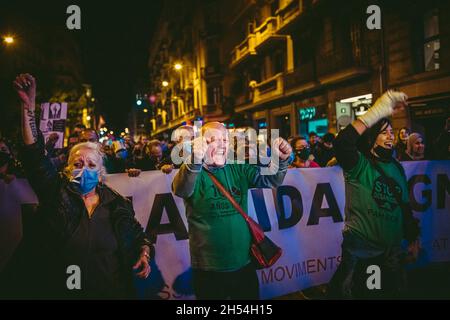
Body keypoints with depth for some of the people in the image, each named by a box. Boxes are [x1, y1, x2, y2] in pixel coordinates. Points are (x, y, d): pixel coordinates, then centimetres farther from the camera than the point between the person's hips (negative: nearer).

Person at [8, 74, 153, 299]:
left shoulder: (117, 204, 0)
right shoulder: (58, 195, -5)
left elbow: (138, 235, 11)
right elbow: (35, 158, -17)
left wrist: (144, 253, -10)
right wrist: (29, 106, -26)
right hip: (62, 291, -1)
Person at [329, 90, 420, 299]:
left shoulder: (397, 167, 6)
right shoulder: (359, 164, -12)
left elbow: (404, 206, 14)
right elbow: (341, 143, -34)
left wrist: (412, 237, 16)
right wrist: (376, 113, -33)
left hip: (392, 249, 6)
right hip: (360, 248, -6)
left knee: (395, 292, 23)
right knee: (350, 293, 8)